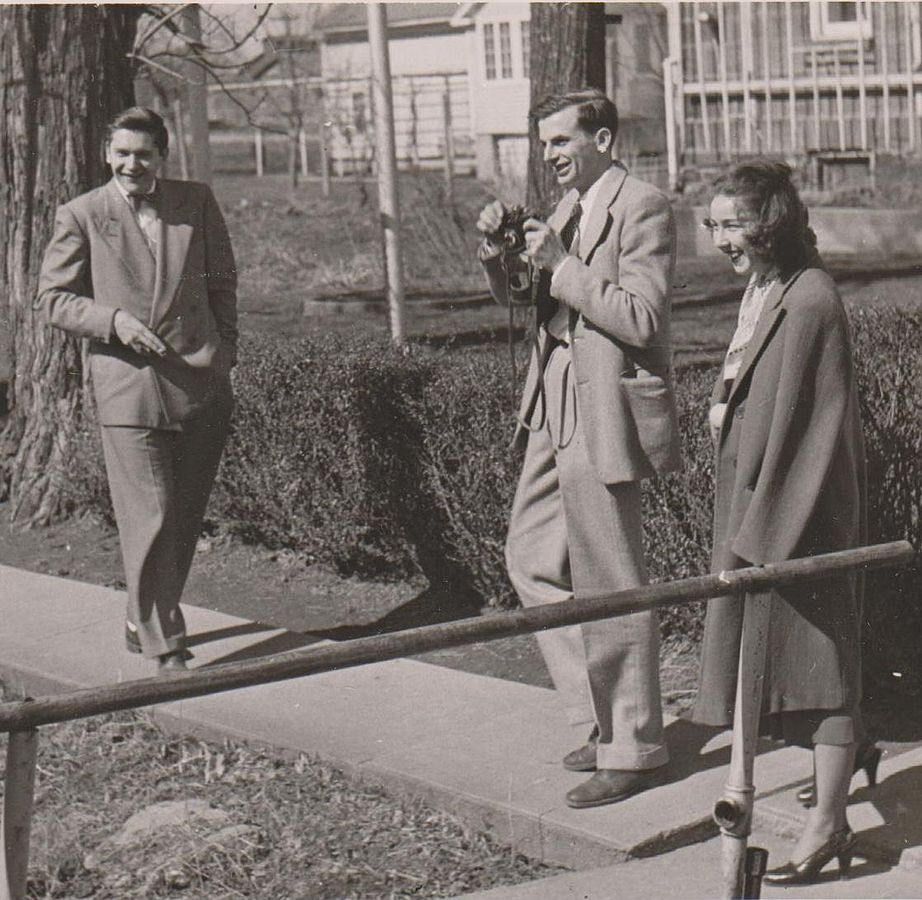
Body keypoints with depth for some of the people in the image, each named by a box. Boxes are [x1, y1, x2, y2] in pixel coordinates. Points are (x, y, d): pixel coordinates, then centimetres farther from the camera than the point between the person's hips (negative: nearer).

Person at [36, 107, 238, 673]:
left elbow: (223, 282, 18)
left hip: (200, 385, 3)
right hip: (128, 388, -3)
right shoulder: (82, 216, 1)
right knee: (149, 520, -7)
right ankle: (163, 646, 1)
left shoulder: (197, 203, 9)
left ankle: (145, 622, 30)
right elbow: (53, 299, 3)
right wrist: (114, 320, -12)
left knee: (185, 519, 11)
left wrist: (224, 352, 9)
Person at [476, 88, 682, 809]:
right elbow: (510, 296, 20)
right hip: (556, 410, 9)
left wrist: (560, 267, -20)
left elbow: (641, 319, -20)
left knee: (610, 584, -3)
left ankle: (634, 749, 9)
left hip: (608, 415, -9)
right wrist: (498, 249, 0)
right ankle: (606, 715, 25)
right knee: (533, 560, 14)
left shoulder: (644, 209, -11)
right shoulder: (565, 208, 15)